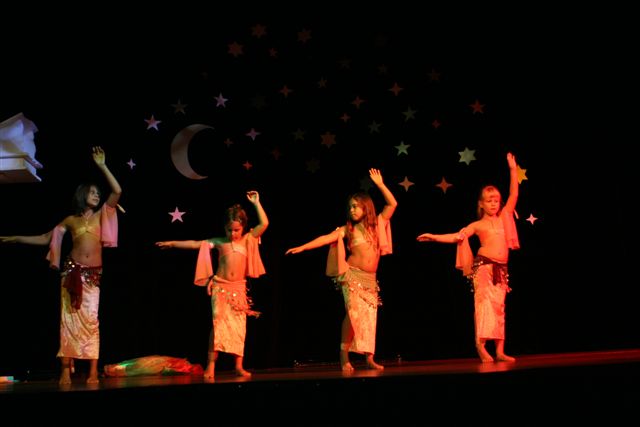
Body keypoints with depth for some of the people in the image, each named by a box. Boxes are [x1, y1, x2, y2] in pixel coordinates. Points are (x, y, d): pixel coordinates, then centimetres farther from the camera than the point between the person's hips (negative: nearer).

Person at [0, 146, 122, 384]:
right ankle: (66, 370, -2)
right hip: (73, 271, 1)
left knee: (91, 319, -7)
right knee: (69, 318, -4)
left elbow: (117, 191, 0)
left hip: (93, 274, -1)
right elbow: (45, 239, 19)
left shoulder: (101, 215, 11)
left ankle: (93, 371, -7)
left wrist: (102, 167, -1)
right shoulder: (70, 220, 13)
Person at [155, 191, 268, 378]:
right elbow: (195, 244, 8)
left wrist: (256, 203, 0)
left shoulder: (248, 239, 7)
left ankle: (239, 366, 8)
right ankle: (211, 365, -7)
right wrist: (173, 243, 6)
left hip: (238, 289, 1)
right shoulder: (219, 242, 7)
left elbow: (264, 223, -2)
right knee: (218, 323, -9)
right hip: (220, 287, -1)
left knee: (239, 326, 2)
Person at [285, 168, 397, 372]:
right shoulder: (347, 229, 5)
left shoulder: (378, 223, 11)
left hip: (370, 279, 3)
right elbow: (326, 238, -4)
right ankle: (344, 356, -10)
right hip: (352, 275, -3)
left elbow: (392, 204, 6)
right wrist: (302, 247, -13)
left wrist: (380, 184, 0)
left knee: (369, 316, 2)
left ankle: (369, 359, 8)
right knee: (354, 311, -18)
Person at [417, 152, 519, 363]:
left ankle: (500, 351, 4)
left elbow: (514, 195, 12)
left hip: (501, 268, 4)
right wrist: (434, 237, 0)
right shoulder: (477, 225, 8)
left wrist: (513, 170, 8)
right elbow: (456, 237, 7)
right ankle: (481, 345, -19)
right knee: (485, 300, -16)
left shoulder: (504, 217, 15)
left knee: (499, 306, 4)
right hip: (483, 265, -4)